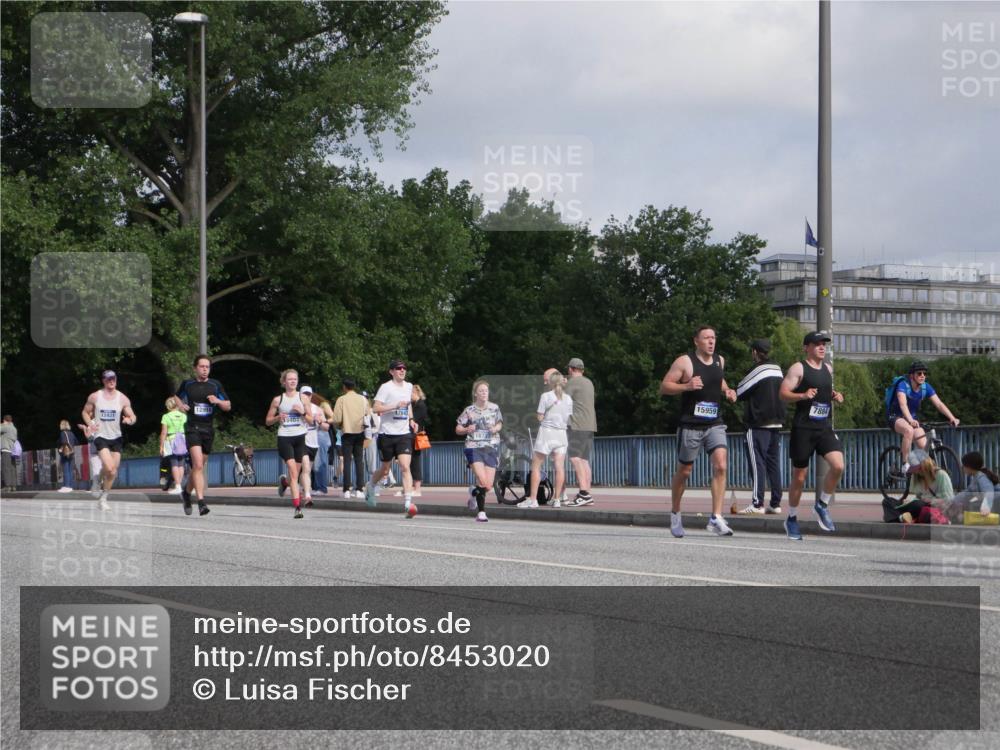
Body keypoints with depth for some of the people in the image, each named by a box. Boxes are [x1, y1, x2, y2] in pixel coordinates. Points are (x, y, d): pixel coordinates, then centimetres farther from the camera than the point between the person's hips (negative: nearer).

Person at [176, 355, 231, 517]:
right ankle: (201, 502, -23)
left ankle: (187, 492, 38)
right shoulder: (187, 384, 4)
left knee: (198, 466, 13)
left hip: (208, 429, 3)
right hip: (192, 428, -3)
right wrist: (180, 405, 2)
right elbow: (177, 397, 24)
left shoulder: (215, 385, 7)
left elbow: (228, 406, 10)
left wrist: (217, 401, -10)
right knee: (198, 465, -18)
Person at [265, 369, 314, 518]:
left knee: (296, 473, 7)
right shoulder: (278, 400, 5)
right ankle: (297, 507, -16)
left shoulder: (303, 398, 7)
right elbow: (267, 421, 11)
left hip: (300, 437, 2)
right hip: (284, 437, -2)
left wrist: (302, 412, -11)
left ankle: (284, 481, 44)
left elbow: (311, 421, 7)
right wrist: (278, 418, -9)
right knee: (293, 472, -14)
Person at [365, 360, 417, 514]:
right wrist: (396, 405, -23)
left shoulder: (409, 387, 10)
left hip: (404, 433, 3)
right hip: (387, 433, -3)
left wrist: (411, 419, 13)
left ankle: (408, 502, -19)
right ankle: (371, 485, 42)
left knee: (405, 467, -13)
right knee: (385, 469, 10)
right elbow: (376, 408, -15)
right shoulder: (386, 387, -7)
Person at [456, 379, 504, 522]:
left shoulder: (494, 408, 5)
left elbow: (500, 423, 20)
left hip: (491, 448, 3)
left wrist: (496, 428, -3)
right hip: (474, 447, -3)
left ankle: (475, 493, 35)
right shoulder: (469, 410, 1)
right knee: (482, 480, -20)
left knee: (488, 486, 1)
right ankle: (481, 512, -5)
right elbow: (457, 429, 8)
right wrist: (467, 430, -13)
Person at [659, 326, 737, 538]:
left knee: (720, 466, -16)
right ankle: (675, 514, 30)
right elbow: (664, 387, -7)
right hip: (691, 425, -3)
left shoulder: (720, 361, 10)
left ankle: (716, 518, -17)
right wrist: (686, 386, -22)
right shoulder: (685, 362, -7)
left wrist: (727, 391, 9)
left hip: (715, 425, 4)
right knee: (684, 471, 8)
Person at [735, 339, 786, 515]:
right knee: (773, 462, 10)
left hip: (759, 423, -7)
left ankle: (757, 503, -11)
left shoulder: (757, 371, -11)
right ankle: (775, 503, 9)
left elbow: (738, 393, -8)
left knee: (757, 463, -7)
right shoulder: (778, 370, 12)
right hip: (776, 422, 7)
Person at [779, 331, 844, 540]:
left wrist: (835, 396, 9)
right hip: (803, 428, -5)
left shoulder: (828, 369, 15)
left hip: (825, 428, 5)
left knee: (838, 466, -17)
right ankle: (792, 519, 18)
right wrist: (803, 395, -26)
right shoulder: (798, 368, -4)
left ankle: (822, 506, 4)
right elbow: (783, 393, -10)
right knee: (799, 477, 1)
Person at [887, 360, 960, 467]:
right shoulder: (903, 384, -25)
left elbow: (939, 404, -15)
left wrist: (952, 418, -30)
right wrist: (910, 420, -59)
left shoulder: (926, 387, -9)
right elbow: (903, 404, -41)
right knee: (909, 430, -37)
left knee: (925, 447, -10)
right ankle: (904, 465, -27)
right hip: (895, 417, -6)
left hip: (912, 418, 6)